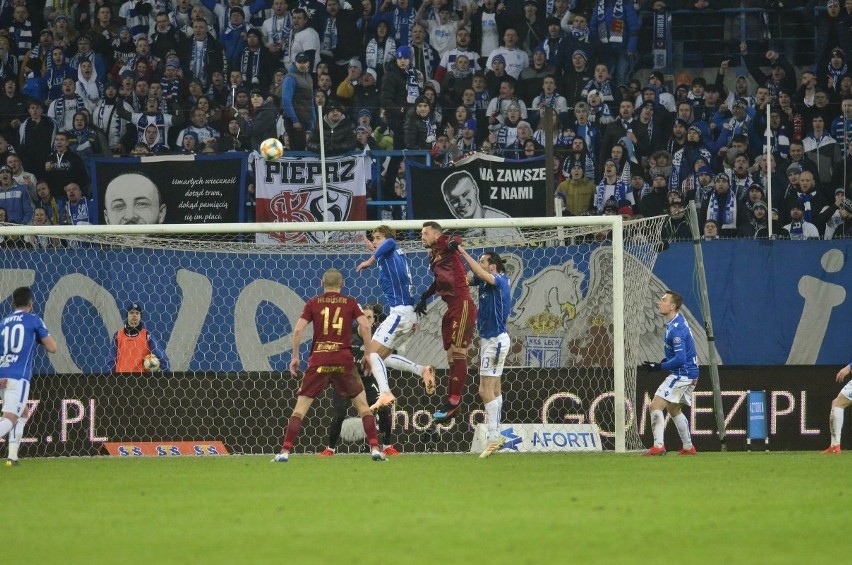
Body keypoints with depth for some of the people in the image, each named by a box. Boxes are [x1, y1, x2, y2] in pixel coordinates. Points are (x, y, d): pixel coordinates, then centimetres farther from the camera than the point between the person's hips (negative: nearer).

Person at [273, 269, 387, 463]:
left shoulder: (313, 303, 8)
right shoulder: (350, 302, 8)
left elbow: (298, 330, -1)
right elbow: (365, 326, -3)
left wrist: (295, 357, 7)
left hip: (318, 360, 0)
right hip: (344, 360, 0)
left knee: (301, 406, 4)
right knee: (362, 403, 12)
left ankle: (285, 451, -5)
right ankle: (374, 448, 2)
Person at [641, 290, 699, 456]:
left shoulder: (676, 329, -23)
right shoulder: (678, 320, 9)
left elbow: (680, 360, -27)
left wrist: (659, 367, -19)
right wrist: (665, 361, 11)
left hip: (682, 373, -11)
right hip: (689, 374, 11)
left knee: (656, 405, -15)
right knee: (673, 409, 25)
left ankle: (658, 446, -22)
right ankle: (688, 447, 32)